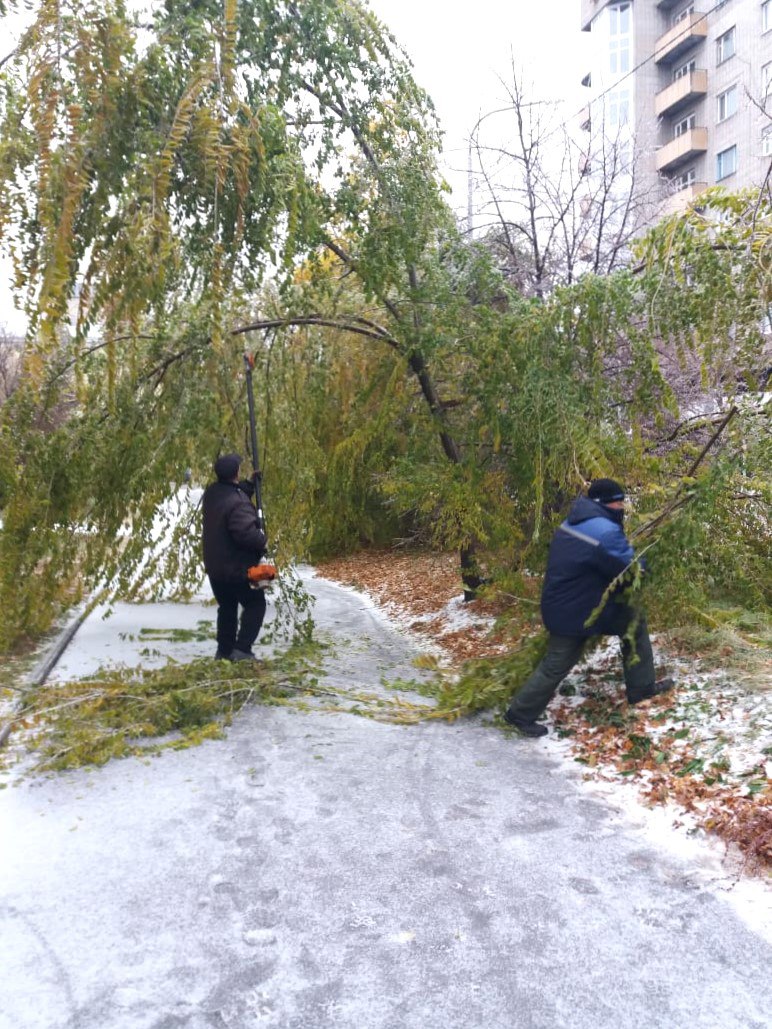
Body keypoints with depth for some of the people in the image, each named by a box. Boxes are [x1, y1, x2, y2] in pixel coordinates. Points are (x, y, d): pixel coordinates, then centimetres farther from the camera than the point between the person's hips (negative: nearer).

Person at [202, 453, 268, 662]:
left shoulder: (212, 493, 1)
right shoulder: (237, 503, -27)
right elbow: (246, 532, -32)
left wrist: (250, 483, 7)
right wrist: (262, 541, -15)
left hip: (214, 566, 8)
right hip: (237, 568, -8)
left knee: (226, 607, 21)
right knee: (255, 604, 7)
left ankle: (224, 650, 26)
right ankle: (241, 649, 0)